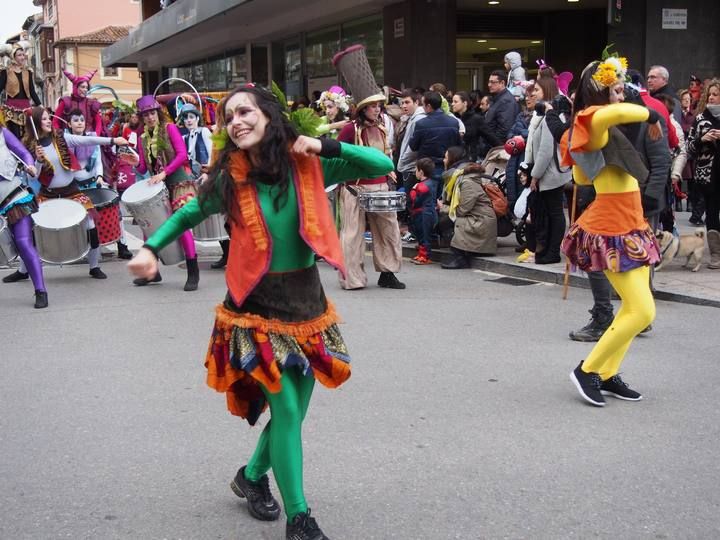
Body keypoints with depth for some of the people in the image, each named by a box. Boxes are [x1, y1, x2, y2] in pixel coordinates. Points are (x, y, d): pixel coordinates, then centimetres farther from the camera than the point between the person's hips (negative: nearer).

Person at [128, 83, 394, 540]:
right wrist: (151, 248, -7)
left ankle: (253, 476, 41)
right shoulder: (229, 178, -6)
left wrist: (325, 147, -14)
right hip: (256, 306, -3)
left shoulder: (308, 167, -5)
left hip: (307, 301, 3)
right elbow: (188, 215, 8)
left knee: (294, 410, 13)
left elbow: (383, 165, -6)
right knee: (286, 409, -10)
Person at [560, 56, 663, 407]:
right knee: (642, 312, -9)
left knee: (635, 308, 14)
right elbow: (617, 112, -41)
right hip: (611, 233, -10)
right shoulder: (593, 121, -16)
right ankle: (587, 370, 3)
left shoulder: (597, 130, 14)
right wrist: (651, 115, -22)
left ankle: (607, 375, 21)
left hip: (630, 229, 10)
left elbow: (581, 177, 25)